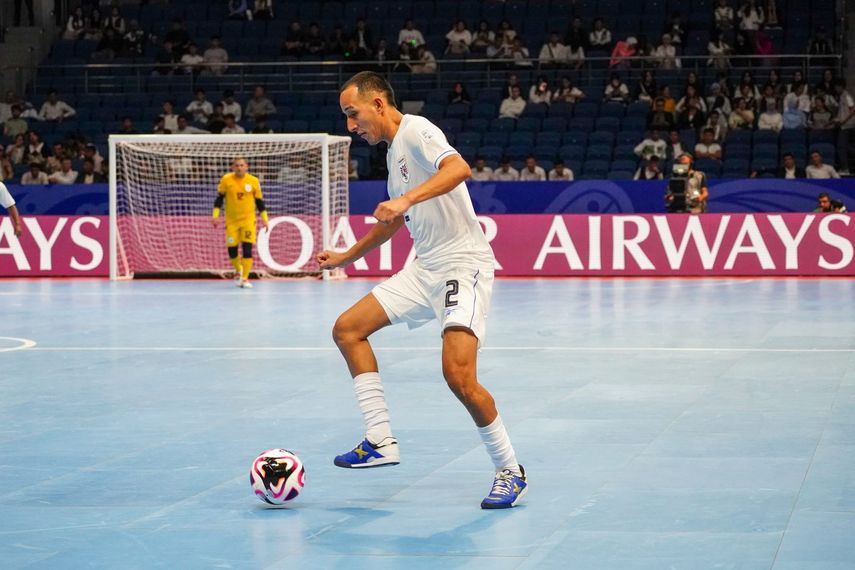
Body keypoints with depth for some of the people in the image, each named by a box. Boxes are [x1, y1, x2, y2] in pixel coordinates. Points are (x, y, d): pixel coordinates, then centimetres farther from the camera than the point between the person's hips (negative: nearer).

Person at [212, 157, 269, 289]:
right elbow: (219, 198, 3)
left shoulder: (253, 181, -3)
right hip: (231, 221, 1)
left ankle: (245, 278, -4)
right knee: (232, 249, 0)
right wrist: (216, 215, -3)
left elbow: (259, 201, 5)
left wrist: (264, 218, 3)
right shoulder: (226, 180, -4)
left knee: (247, 249, -11)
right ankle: (238, 270, 30)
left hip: (248, 220, -1)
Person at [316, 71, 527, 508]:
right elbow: (394, 221, 33)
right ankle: (380, 441, 4)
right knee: (348, 329, 5)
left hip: (463, 264, -10)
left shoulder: (416, 131, -10)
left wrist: (406, 198, -41)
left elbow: (459, 168, -31)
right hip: (425, 269, 10)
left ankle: (510, 471, -5)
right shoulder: (394, 150, 18)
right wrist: (346, 257, 41)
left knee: (458, 376, -22)